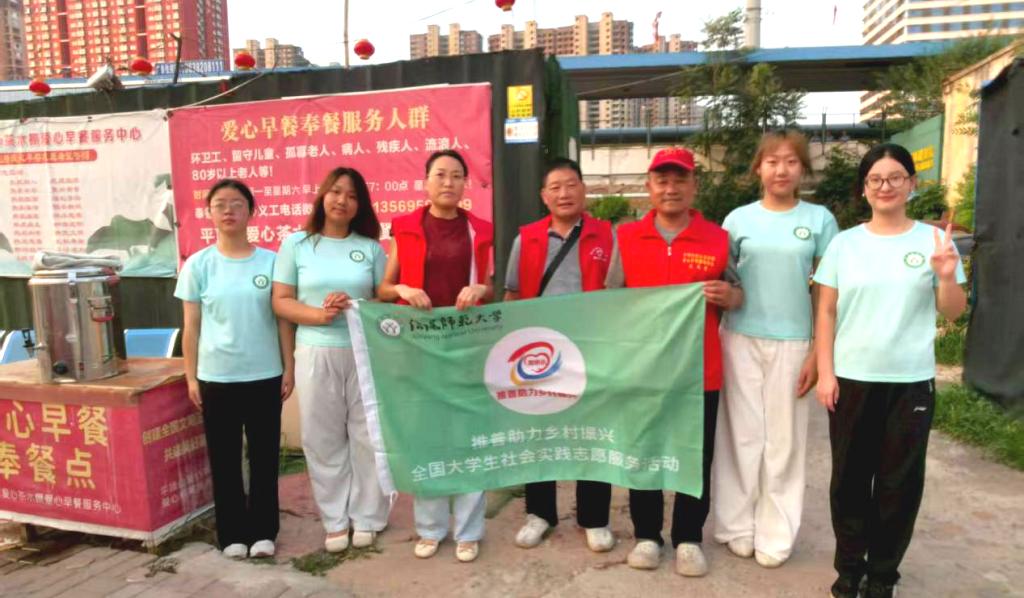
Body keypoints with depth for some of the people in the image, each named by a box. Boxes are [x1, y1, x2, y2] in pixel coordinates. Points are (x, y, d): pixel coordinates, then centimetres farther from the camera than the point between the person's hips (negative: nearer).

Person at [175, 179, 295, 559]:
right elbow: (191, 328, 3)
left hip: (265, 375, 0)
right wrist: (191, 377, 2)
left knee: (264, 456, 9)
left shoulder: (270, 261, -1)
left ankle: (263, 530, 24)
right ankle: (232, 533, 25)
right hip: (216, 377, 0)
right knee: (224, 459, 10)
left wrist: (289, 368, 1)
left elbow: (283, 320, 2)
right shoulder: (198, 265, -1)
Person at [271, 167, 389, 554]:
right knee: (323, 439, 7)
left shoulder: (370, 247, 6)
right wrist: (320, 315, -15)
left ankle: (367, 518, 22)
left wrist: (355, 307, -15)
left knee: (367, 437, 6)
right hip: (316, 354, 0)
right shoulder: (296, 244, 5)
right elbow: (281, 302, 2)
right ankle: (336, 521, 23)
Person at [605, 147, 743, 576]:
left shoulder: (718, 238, 2)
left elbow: (736, 296, 10)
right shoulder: (626, 237, 3)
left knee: (696, 458, 9)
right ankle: (646, 535, 27)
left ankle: (689, 539, 25)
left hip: (699, 370, 0)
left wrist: (729, 296, -14)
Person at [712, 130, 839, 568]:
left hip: (792, 343, 0)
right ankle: (738, 525, 21)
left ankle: (775, 534, 21)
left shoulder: (820, 219, 1)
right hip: (740, 340, 1)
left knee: (783, 439, 7)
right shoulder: (739, 219, 3)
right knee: (741, 434, 6)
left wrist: (819, 353, -3)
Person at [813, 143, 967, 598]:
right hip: (851, 378, 1)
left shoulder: (933, 240, 1)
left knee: (900, 481, 7)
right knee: (849, 477, 9)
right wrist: (825, 372, -3)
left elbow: (952, 313, 4)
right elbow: (826, 312, 3)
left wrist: (948, 277, -15)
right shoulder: (844, 243, 2)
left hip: (911, 382, 0)